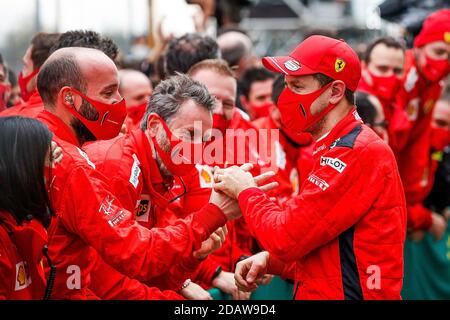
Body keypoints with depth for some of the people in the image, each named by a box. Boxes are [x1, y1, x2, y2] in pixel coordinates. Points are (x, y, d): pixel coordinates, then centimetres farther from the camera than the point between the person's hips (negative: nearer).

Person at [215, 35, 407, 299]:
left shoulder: (358, 153, -15)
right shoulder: (335, 148, 17)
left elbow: (286, 236, -18)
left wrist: (246, 191, -2)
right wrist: (270, 259, 5)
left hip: (346, 293, -9)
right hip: (320, 291, 9)